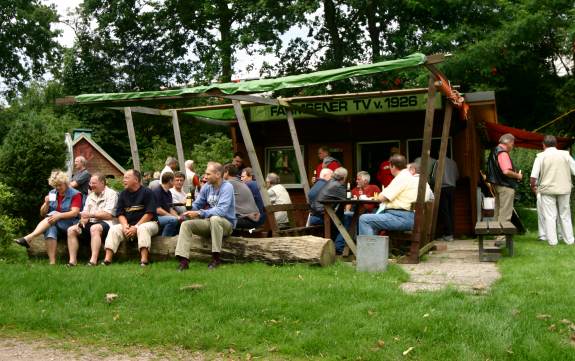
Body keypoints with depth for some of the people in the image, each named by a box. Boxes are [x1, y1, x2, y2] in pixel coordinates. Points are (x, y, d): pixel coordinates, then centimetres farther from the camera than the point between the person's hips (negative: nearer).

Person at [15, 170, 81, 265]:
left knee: (53, 214, -31)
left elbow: (75, 213, -15)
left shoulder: (75, 194, -1)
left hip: (70, 224, -4)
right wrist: (46, 204, -6)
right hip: (54, 225, 4)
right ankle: (52, 262, -46)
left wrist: (59, 215, -31)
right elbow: (42, 214, 16)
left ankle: (28, 238, -43)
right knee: (50, 229, -34)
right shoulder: (52, 194, 14)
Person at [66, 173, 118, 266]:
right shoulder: (90, 196, 22)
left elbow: (108, 215, -12)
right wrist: (82, 221, -8)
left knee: (94, 228, -38)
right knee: (71, 230, -12)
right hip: (91, 223, 7)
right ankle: (72, 261, -17)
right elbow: (85, 214, 15)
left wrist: (91, 214, -8)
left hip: (105, 223, -7)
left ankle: (93, 261, -44)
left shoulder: (111, 194, -1)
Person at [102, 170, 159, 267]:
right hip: (128, 224, 5)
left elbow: (149, 214, -12)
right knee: (114, 229, -17)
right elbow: (120, 214, 8)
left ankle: (144, 259, -45)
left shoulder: (147, 192, -5)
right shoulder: (123, 194, 12)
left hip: (147, 223, -5)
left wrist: (136, 227, -18)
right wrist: (125, 226, -12)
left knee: (143, 228, -36)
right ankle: (107, 259, -27)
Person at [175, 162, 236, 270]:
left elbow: (222, 211, -29)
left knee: (215, 218, -38)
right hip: (210, 222, 6)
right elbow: (197, 205, 11)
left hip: (226, 223, -6)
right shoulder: (206, 187, 4)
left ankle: (216, 258, -27)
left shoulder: (227, 187, -16)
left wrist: (199, 213, -31)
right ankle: (183, 260, -23)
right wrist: (190, 209, -14)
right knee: (186, 224, -12)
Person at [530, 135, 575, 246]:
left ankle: (552, 240, 2)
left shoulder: (541, 156, -4)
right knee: (565, 215, 13)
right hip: (564, 189, 2)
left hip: (547, 189, -2)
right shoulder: (565, 154, 2)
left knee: (550, 216, 4)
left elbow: (533, 176, -10)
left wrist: (533, 186, 7)